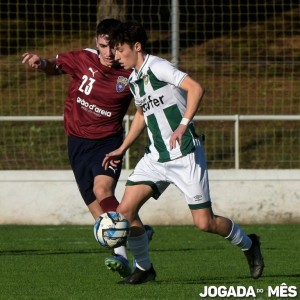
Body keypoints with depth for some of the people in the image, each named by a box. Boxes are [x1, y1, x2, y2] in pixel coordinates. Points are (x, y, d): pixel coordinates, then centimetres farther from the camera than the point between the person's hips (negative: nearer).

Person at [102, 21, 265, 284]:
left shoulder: (157, 67, -14)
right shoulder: (134, 80, 12)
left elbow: (196, 88, -25)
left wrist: (183, 125, -32)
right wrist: (122, 149, 25)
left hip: (185, 154, -8)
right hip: (155, 157, 8)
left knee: (205, 223, -7)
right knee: (126, 209, -7)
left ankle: (248, 244, 21)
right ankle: (143, 268, 9)